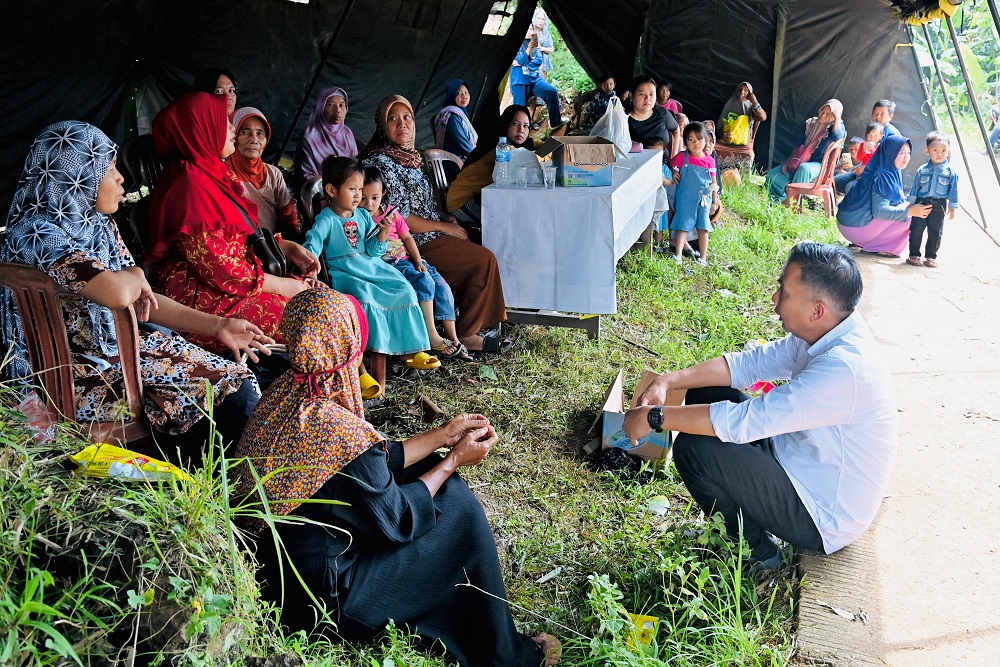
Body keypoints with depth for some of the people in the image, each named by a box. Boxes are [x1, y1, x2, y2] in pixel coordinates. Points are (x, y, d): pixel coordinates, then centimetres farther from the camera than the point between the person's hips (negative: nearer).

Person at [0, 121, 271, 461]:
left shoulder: (99, 225, 8)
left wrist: (217, 325, -3)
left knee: (240, 384, -4)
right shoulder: (38, 234, -20)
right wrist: (136, 276, -13)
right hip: (84, 374, -8)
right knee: (232, 396, -14)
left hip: (122, 343, 8)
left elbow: (145, 300, 7)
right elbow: (117, 293, -37)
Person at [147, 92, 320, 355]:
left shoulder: (214, 174, 12)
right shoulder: (190, 186, -19)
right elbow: (218, 269, -21)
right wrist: (280, 285, -14)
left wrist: (288, 248, 4)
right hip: (204, 300, -10)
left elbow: (245, 236, 19)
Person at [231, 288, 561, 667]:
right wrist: (455, 460, -3)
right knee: (459, 508, -2)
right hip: (317, 600, -8)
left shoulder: (284, 394, -6)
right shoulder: (341, 433, -31)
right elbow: (398, 520, -14)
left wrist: (444, 436, 7)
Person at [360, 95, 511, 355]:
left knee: (482, 255, 0)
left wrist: (449, 223, 7)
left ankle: (468, 331, 4)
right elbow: (398, 218, -19)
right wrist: (444, 226, -13)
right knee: (484, 260, -15)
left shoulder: (409, 156, 15)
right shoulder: (381, 162, -13)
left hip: (430, 235, 9)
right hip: (414, 244, -9)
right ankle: (466, 336, -7)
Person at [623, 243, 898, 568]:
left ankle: (756, 549, 4)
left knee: (693, 448, -21)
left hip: (821, 517, -9)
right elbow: (750, 362, 2)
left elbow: (744, 421, -33)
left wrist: (654, 417, -24)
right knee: (704, 394, 5)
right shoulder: (827, 334, -5)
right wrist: (669, 381, -8)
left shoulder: (845, 369, -33)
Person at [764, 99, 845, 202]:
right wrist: (790, 161, 6)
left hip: (819, 165, -6)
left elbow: (837, 138, -25)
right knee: (772, 176, -12)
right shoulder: (811, 123, 14)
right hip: (801, 162, 6)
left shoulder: (837, 127, 0)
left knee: (804, 169, -41)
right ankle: (779, 202, 7)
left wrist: (838, 117, -19)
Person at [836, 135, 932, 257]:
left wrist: (910, 205, 0)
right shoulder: (882, 177, -20)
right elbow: (879, 210, -28)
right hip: (855, 226, -10)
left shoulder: (893, 173, 9)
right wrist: (909, 211, -32)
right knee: (906, 216, -12)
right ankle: (875, 247, -5)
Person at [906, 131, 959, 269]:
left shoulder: (950, 172, 0)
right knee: (916, 230, 0)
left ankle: (931, 257, 14)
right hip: (921, 203, 0)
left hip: (939, 206, 0)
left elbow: (953, 191, 4)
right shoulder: (922, 170, 2)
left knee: (935, 232, 5)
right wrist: (910, 205, 4)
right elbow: (914, 188, 6)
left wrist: (952, 207, 1)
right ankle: (914, 255, 10)